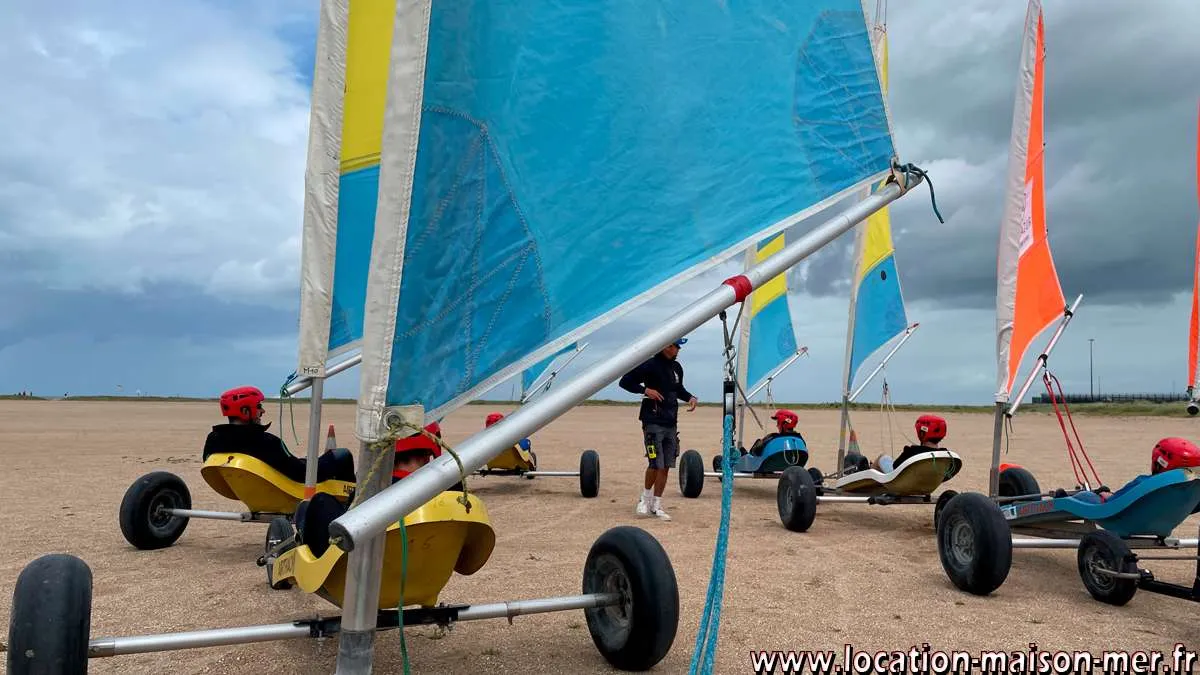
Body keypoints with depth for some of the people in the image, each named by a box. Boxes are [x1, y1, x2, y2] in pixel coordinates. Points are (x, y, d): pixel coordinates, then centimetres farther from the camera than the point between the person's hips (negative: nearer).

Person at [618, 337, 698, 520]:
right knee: (656, 464, -10)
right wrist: (645, 390, -19)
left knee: (666, 467, 6)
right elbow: (625, 381, -7)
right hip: (653, 423, -7)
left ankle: (656, 506, 16)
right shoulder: (650, 365, -8)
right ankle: (645, 499, 13)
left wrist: (690, 397, 10)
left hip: (671, 424, 7)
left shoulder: (677, 368, 13)